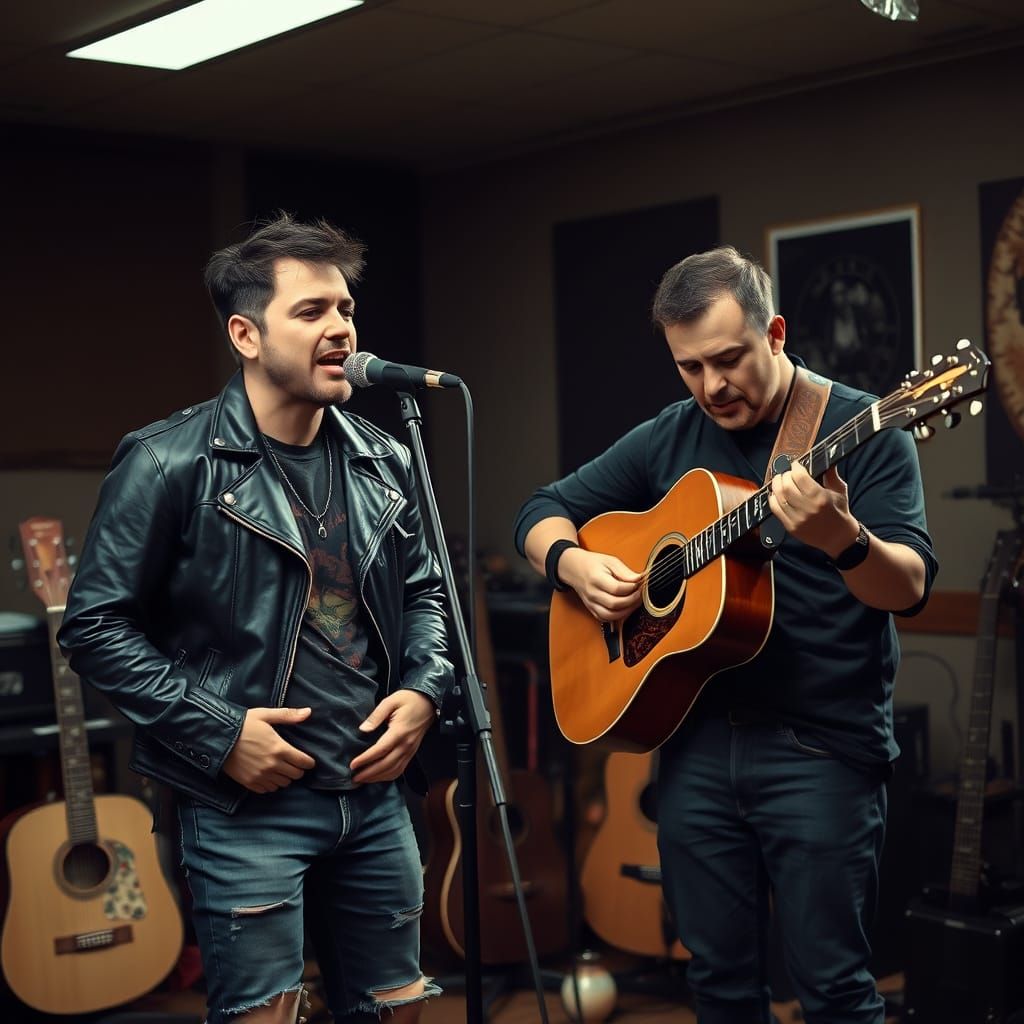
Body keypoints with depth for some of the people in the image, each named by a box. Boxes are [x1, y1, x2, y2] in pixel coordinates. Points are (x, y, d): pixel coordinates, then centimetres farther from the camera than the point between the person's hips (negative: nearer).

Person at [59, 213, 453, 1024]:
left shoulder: (383, 463, 7)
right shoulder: (172, 463, -12)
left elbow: (423, 591, 19)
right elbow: (96, 626, -11)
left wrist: (425, 686, 0)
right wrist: (217, 733, -16)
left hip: (374, 795, 6)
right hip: (248, 805, -6)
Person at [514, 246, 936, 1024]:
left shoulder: (862, 431, -7)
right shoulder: (669, 440, 8)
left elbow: (910, 588, -17)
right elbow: (542, 512, 14)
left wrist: (843, 540, -38)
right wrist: (576, 565, -8)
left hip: (822, 748, -4)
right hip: (696, 742, 5)